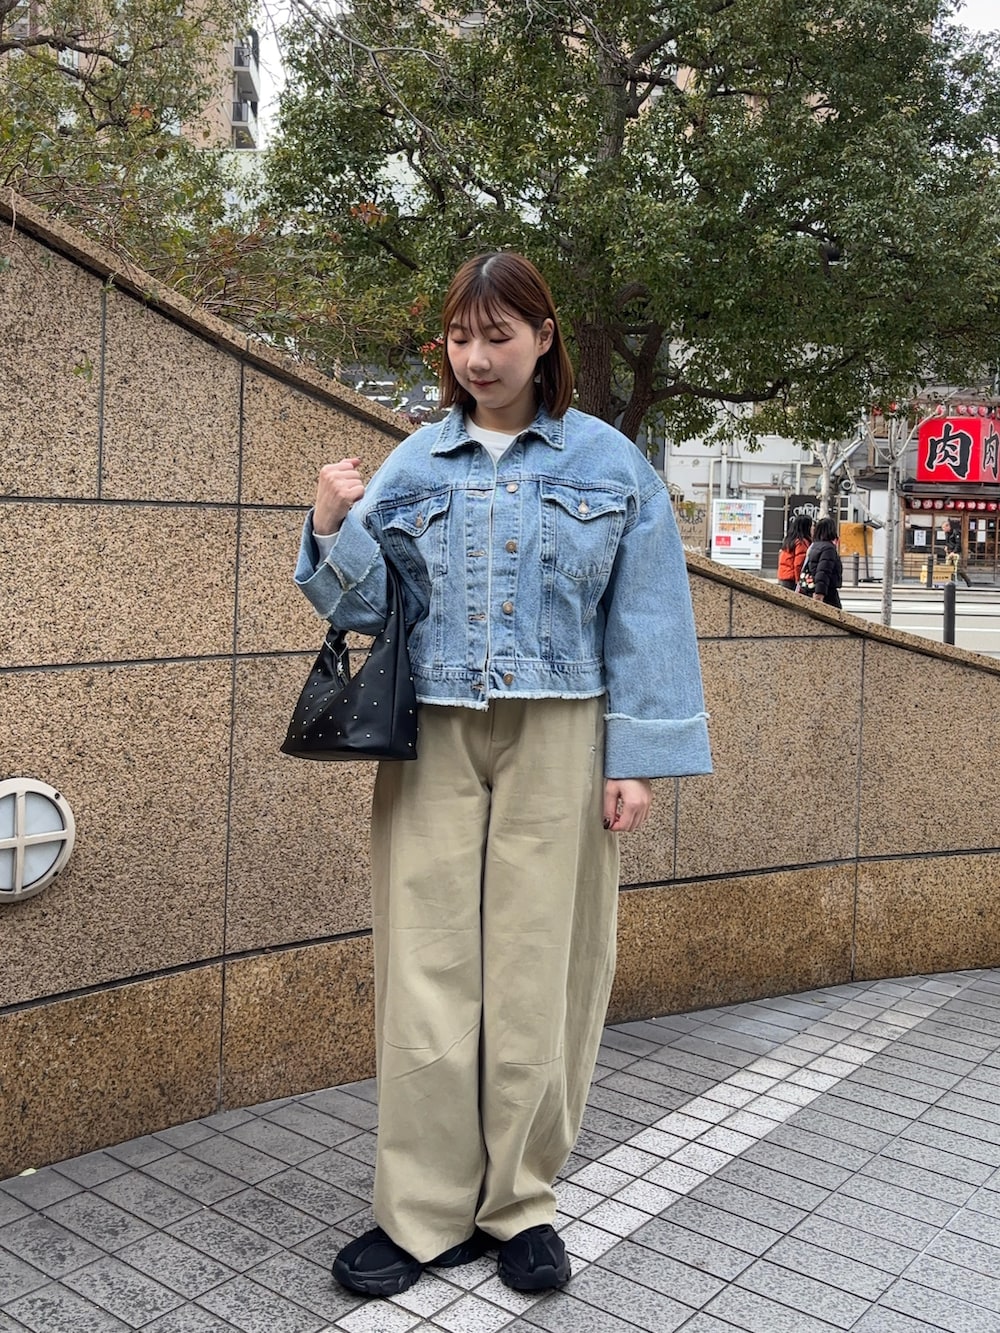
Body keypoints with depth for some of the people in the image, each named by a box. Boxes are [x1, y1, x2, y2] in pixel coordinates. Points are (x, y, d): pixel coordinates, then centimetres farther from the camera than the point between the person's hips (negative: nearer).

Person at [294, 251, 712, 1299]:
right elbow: (367, 605, 7)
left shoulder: (610, 464, 5)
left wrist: (638, 759, -4)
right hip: (431, 741, 2)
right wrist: (332, 531, -12)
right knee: (427, 975, 2)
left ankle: (519, 1202, 22)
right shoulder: (413, 464, 9)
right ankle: (423, 1213, 16)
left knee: (537, 972, 5)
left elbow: (644, 622, 2)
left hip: (557, 743, -1)